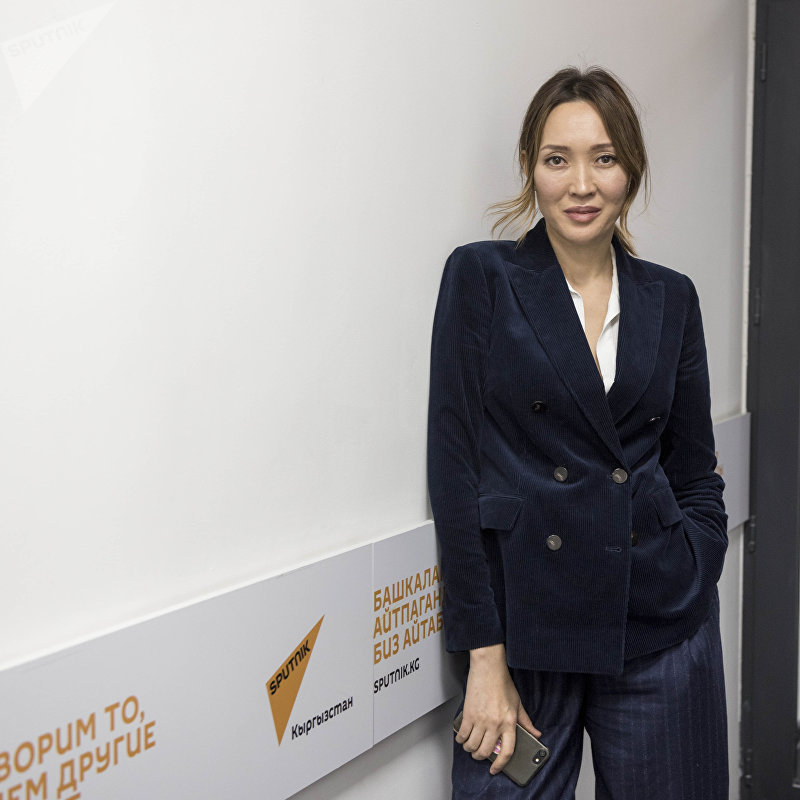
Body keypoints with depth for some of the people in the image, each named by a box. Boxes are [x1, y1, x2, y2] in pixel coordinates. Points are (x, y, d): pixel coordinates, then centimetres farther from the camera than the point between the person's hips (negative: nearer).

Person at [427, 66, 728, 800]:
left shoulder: (670, 297, 8)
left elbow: (695, 472, 14)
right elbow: (453, 466, -6)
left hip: (660, 629, 3)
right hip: (524, 620, -3)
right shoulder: (481, 277, -3)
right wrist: (485, 654, -10)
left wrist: (690, 589, -1)